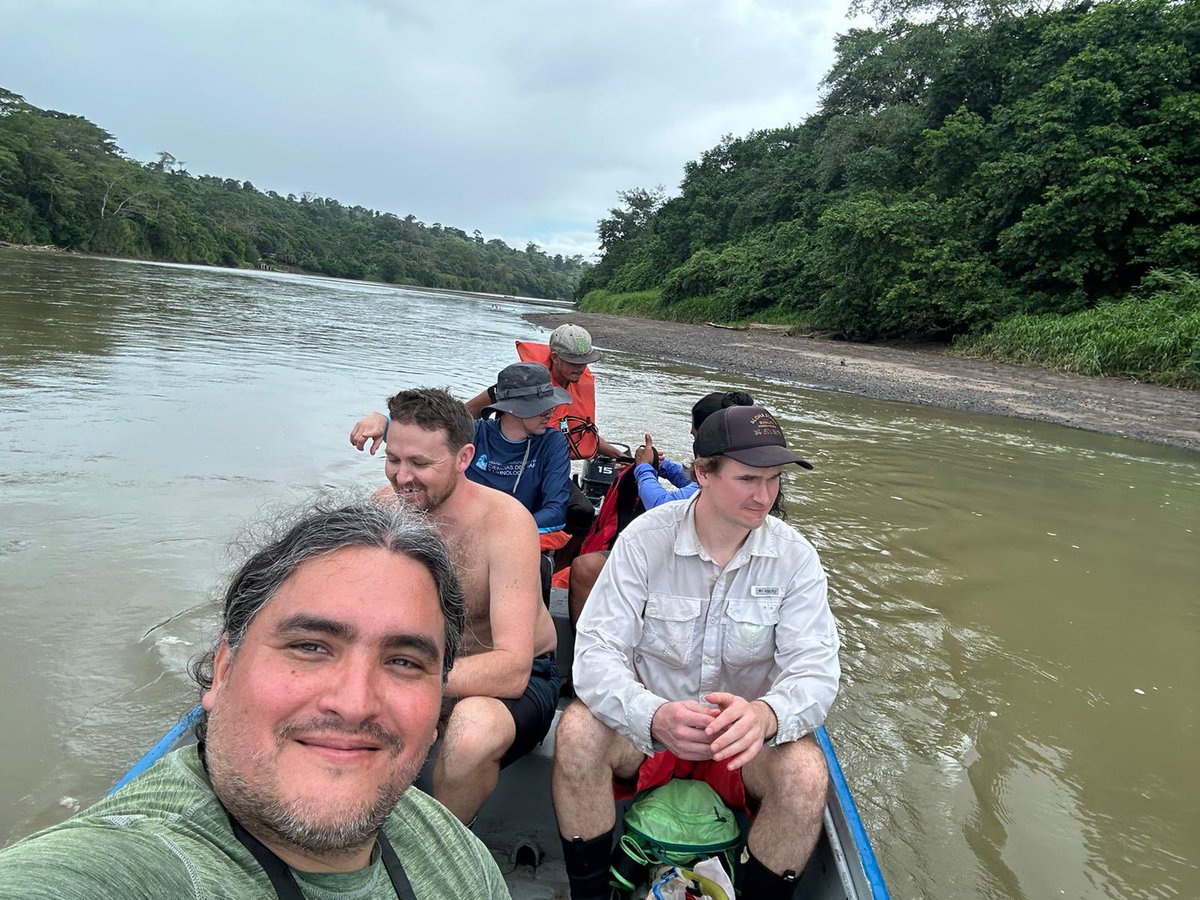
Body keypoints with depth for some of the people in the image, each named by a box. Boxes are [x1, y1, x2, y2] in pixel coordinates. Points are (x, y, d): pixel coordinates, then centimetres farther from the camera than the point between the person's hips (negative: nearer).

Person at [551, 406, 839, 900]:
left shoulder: (794, 557, -10)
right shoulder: (645, 539, -14)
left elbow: (815, 669, -16)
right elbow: (597, 650, -19)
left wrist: (765, 715, -41)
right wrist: (654, 716, -41)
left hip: (746, 731, 1)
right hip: (647, 724, 0)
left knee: (806, 775, -29)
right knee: (577, 732, -29)